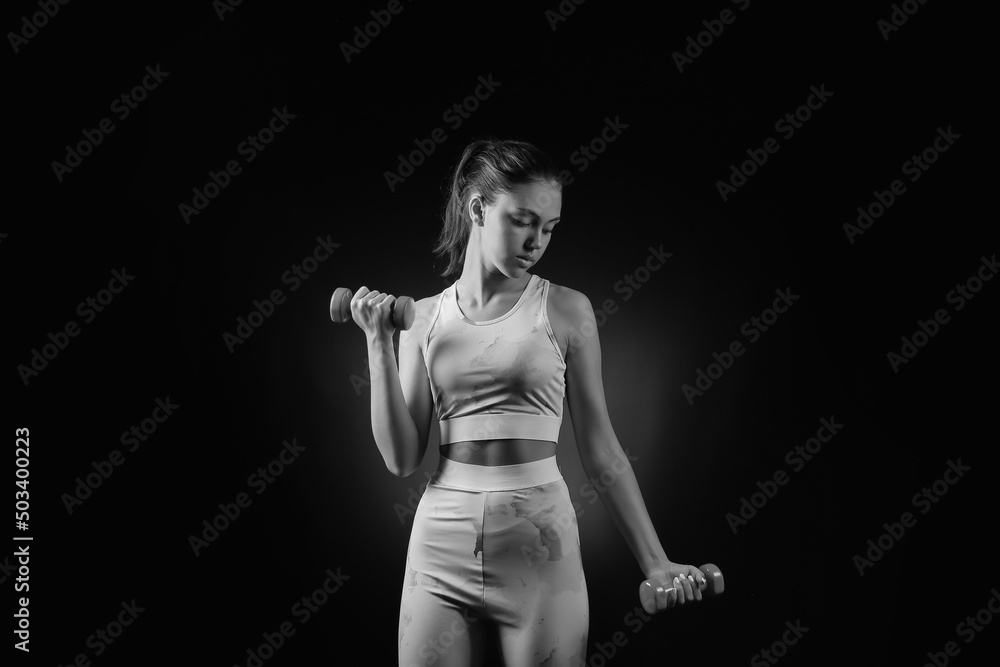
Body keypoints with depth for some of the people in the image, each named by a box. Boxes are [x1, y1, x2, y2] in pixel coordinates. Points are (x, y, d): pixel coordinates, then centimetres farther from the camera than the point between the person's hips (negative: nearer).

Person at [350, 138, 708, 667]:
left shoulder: (565, 311, 0)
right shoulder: (424, 318, 5)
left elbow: (599, 451, 2)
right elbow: (401, 459, 1)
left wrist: (655, 563, 0)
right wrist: (379, 345, -5)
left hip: (538, 546, -1)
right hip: (441, 546, 2)